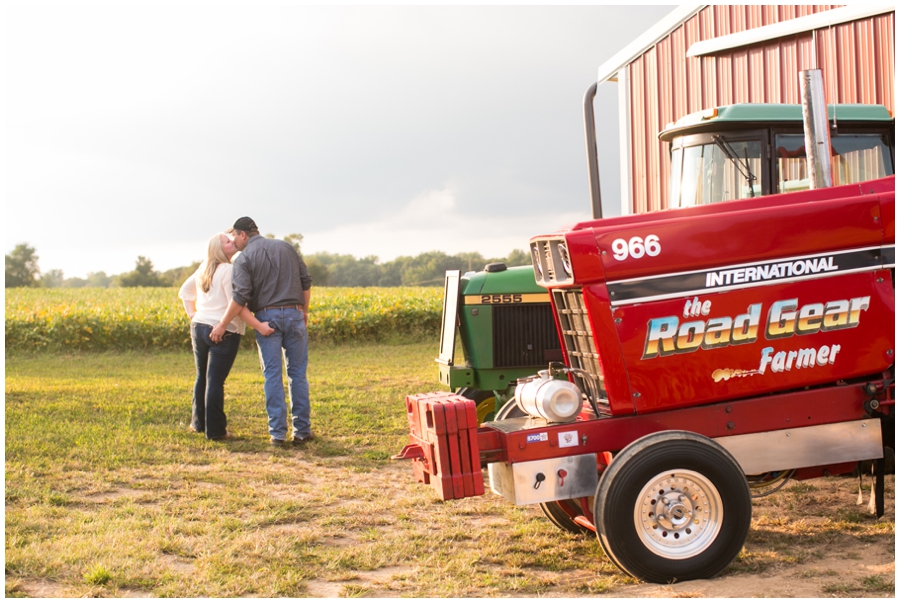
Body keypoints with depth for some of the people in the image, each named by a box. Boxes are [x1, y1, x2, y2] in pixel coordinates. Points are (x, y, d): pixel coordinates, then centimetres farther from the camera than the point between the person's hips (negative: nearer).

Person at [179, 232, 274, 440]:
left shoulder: (203, 269, 14)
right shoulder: (229, 270, -13)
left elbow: (184, 292, 25)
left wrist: (192, 314, 19)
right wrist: (259, 326, -20)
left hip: (199, 327, 8)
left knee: (202, 377, 19)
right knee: (215, 381, -4)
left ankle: (198, 423, 27)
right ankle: (214, 430, 2)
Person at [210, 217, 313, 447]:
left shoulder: (244, 258, -4)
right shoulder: (286, 247, 10)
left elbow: (240, 296, -15)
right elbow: (305, 281, 9)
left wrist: (222, 324, -10)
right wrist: (305, 311, 19)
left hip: (266, 317, -3)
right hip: (293, 315, 3)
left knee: (272, 376, 2)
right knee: (298, 373, 8)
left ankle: (277, 432, 1)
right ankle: (302, 430, 8)